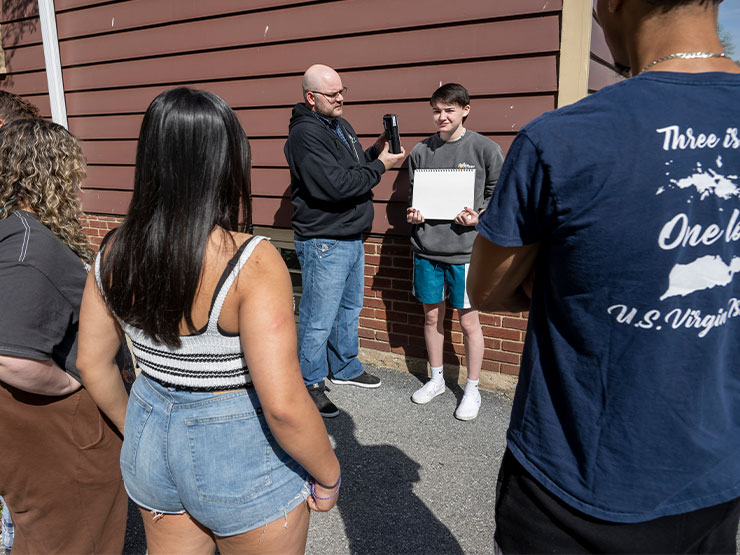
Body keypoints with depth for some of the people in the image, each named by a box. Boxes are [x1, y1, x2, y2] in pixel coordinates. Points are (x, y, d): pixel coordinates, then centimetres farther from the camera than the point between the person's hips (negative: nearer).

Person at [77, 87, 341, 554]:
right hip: (242, 457, -5)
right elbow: (283, 405, -28)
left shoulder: (116, 253, -7)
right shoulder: (253, 263, -26)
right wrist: (328, 477, -10)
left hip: (152, 444, 6)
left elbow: (92, 363, 4)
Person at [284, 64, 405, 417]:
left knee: (349, 309, 21)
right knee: (318, 320, 1)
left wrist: (374, 152, -2)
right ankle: (308, 384, 19)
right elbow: (337, 185, -27)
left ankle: (345, 368, 39)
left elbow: (356, 168, 18)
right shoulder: (306, 135, -18)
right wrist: (379, 166, -17)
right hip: (323, 244, -10)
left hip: (352, 238, 10)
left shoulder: (341, 125, 12)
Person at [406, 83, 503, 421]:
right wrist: (412, 215, -2)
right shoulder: (421, 152, 7)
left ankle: (472, 389, 22)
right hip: (427, 248, 4)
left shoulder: (485, 149, -3)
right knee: (431, 316, 13)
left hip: (466, 250, -3)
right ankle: (436, 379, 33)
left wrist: (479, 216, -14)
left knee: (468, 320, 4)